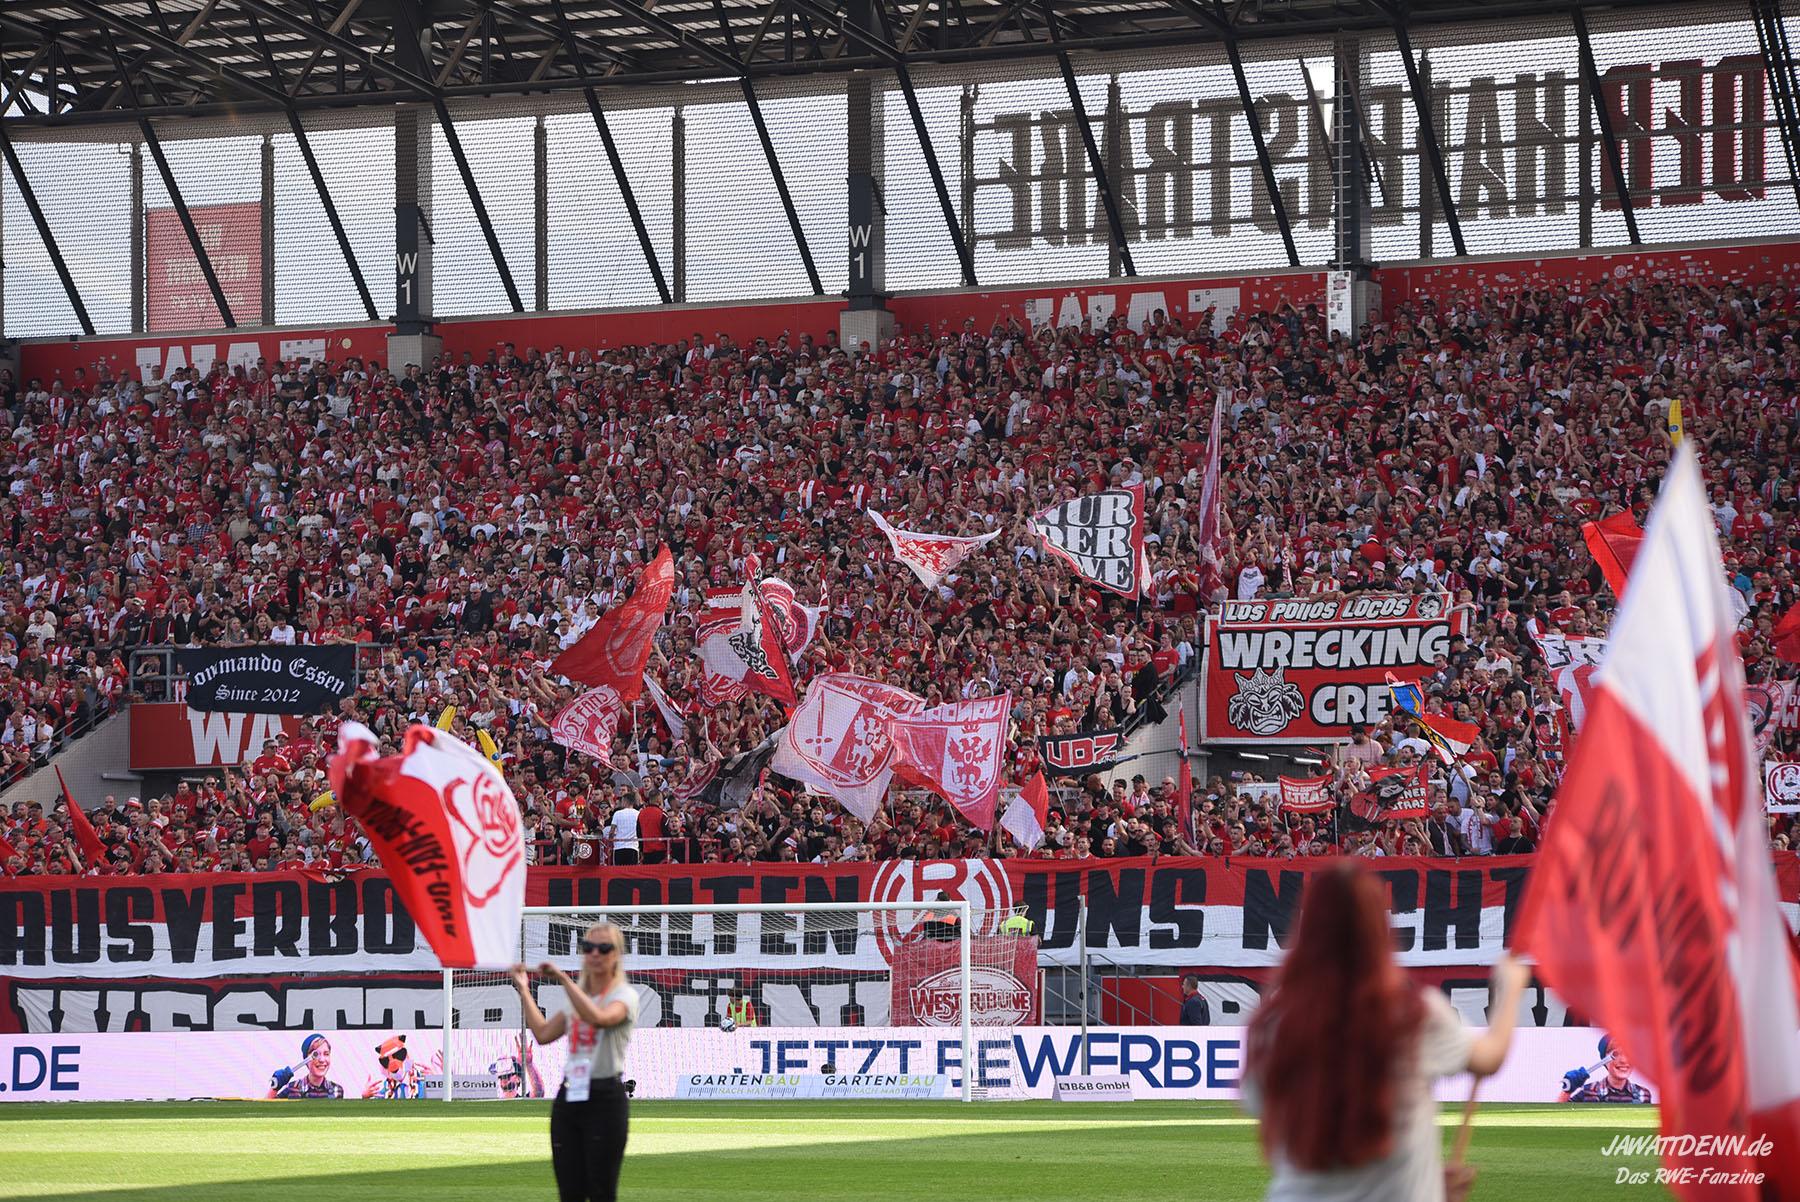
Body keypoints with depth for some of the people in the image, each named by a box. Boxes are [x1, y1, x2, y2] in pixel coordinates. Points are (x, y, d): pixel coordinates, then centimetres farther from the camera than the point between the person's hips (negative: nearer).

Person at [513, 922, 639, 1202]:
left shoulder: (624, 995, -4)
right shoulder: (576, 997, 18)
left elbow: (598, 1017, -25)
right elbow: (543, 1033, 12)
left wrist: (563, 978, -23)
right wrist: (524, 990, 13)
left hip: (605, 1098, -6)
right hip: (569, 1096, 6)